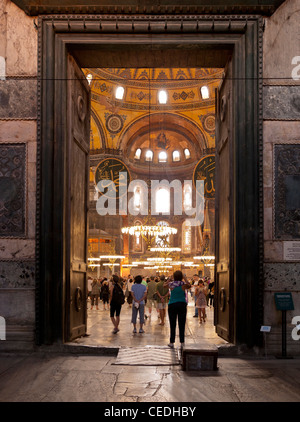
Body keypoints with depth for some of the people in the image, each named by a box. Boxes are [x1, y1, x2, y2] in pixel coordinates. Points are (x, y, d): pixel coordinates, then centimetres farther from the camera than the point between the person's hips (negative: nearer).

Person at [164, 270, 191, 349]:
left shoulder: (171, 284, -3)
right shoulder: (183, 285, -4)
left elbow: (164, 284, 18)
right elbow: (189, 285, 18)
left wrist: (169, 279, 15)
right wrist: (184, 277, 18)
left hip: (172, 305, 0)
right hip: (182, 304, 0)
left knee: (172, 325, 3)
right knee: (182, 325, 3)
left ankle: (172, 342, 5)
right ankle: (182, 343, 4)